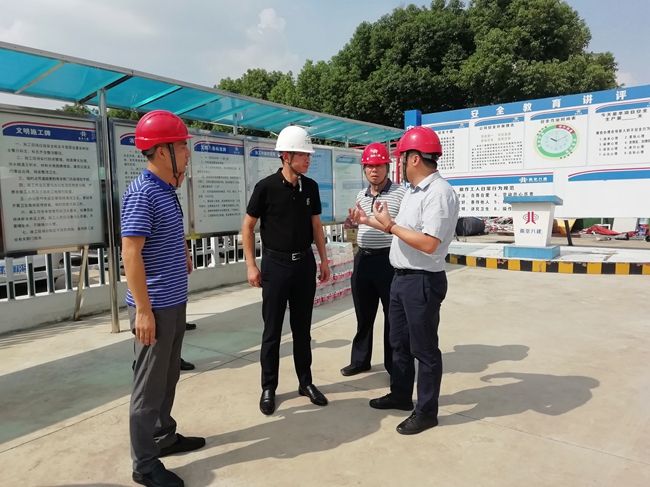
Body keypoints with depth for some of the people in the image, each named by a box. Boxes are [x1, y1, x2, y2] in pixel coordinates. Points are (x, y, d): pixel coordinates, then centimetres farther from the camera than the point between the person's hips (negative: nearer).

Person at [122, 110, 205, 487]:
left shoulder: (167, 190, 11)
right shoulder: (142, 194, -18)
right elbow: (131, 253, -22)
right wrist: (143, 309, -23)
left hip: (175, 303, 9)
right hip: (155, 307, -9)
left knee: (169, 377, 21)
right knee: (150, 385, 3)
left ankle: (164, 436, 38)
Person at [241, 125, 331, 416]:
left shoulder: (310, 187, 3)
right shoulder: (266, 187, -10)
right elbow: (247, 226, -3)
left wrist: (324, 259, 9)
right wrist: (251, 265, -7)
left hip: (305, 263, 4)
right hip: (276, 264, -3)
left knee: (302, 327, 13)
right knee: (272, 330, 5)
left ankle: (305, 382, 27)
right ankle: (268, 388, 20)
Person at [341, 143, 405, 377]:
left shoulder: (400, 193, -7)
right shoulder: (361, 196, 12)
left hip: (389, 259, -6)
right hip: (363, 259, 6)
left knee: (393, 315, 6)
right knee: (363, 314, 16)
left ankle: (394, 364, 21)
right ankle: (360, 360, 31)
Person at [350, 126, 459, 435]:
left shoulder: (439, 192, -19)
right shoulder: (412, 191, 12)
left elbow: (428, 244, -27)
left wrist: (390, 225, -20)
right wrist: (371, 221, 16)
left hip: (423, 281, -10)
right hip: (401, 278, 10)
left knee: (424, 348, 5)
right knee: (399, 342, 21)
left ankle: (426, 411, 22)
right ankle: (400, 395, 39)